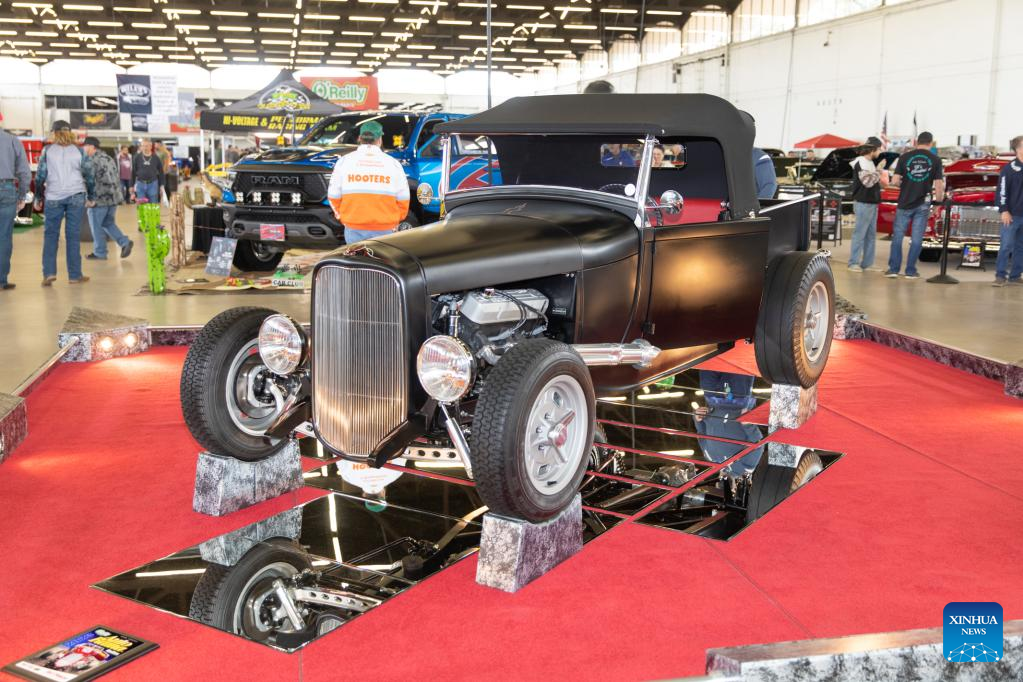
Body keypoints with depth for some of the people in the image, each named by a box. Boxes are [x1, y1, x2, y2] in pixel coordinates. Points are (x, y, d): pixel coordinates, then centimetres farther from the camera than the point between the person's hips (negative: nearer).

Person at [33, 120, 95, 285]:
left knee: (50, 234, 8)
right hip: (76, 197, 0)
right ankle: (75, 275, 4)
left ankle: (49, 273, -2)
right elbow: (89, 176, 5)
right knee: (73, 235, 3)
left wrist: (37, 198, 11)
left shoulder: (48, 150, 2)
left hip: (53, 197, 0)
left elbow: (40, 175, 2)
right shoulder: (79, 151, 4)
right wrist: (91, 197, 15)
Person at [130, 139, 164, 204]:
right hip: (140, 184, 0)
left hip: (153, 184, 0)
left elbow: (161, 172, 8)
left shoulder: (156, 158, 2)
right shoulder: (137, 158, 2)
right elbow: (133, 172, 6)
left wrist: (161, 186, 4)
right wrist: (132, 186, 3)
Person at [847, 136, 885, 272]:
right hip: (863, 203, -10)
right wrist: (879, 169, -12)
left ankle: (867, 263, 15)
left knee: (871, 234, 11)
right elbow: (868, 182, -20)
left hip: (872, 203, 10)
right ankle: (854, 263, -3)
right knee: (859, 233, -7)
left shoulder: (870, 162, 16)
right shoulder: (861, 162, -13)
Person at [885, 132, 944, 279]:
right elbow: (939, 184, -5)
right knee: (916, 238, 6)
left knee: (898, 235, 9)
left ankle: (893, 268, 7)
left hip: (905, 203, 0)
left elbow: (895, 181, -6)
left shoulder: (905, 157, -2)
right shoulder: (935, 160, -2)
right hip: (923, 204, 0)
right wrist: (939, 199, 11)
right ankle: (910, 271, 8)